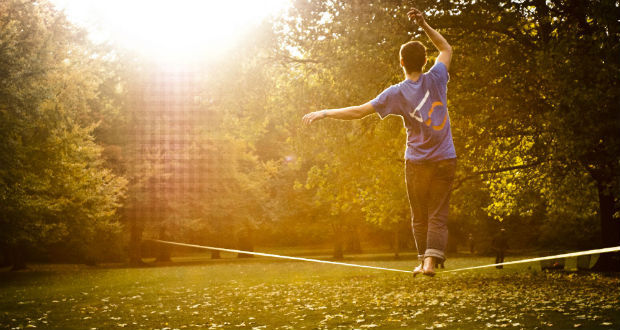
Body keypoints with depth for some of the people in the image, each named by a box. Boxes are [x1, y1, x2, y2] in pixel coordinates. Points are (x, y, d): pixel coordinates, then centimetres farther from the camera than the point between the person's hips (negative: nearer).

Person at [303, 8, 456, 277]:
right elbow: (446, 49, 15)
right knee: (438, 215, 1)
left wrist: (324, 113, -1)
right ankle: (431, 261, -11)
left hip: (417, 163, -1)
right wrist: (424, 25, 10)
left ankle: (423, 258, 19)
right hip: (446, 161, 1)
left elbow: (358, 112, -9)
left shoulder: (397, 93, -8)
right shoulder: (435, 79, -4)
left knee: (419, 216, 14)